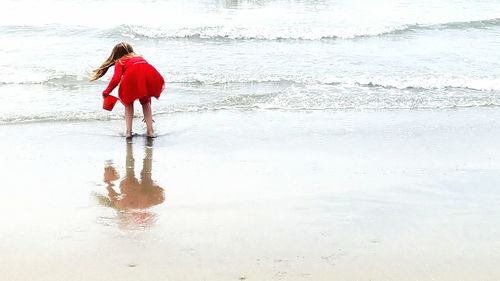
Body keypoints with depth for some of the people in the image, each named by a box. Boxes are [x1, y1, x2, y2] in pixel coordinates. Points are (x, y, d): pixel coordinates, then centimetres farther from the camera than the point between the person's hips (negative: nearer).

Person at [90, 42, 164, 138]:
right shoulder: (139, 57, 42)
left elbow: (116, 79, 9)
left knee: (128, 103, 25)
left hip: (133, 74, -3)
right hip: (150, 74, 4)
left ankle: (128, 131, 17)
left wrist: (106, 92, 23)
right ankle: (150, 130, 21)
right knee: (145, 102, 29)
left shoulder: (120, 62, 27)